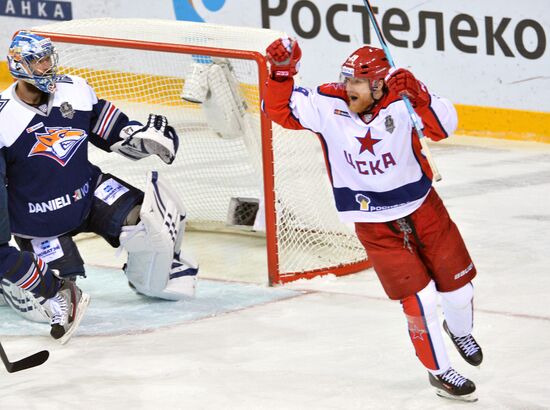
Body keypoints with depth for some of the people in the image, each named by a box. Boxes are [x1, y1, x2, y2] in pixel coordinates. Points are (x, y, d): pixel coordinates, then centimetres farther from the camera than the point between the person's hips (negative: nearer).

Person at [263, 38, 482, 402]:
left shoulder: (402, 102, -21)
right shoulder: (327, 105, -16)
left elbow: (443, 126, -31)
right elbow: (279, 109, -13)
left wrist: (419, 96, -45)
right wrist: (282, 71, -29)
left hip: (422, 207, 1)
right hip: (374, 224, -1)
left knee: (457, 284, 15)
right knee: (418, 298, -7)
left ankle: (460, 331, 50)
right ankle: (440, 371, 13)